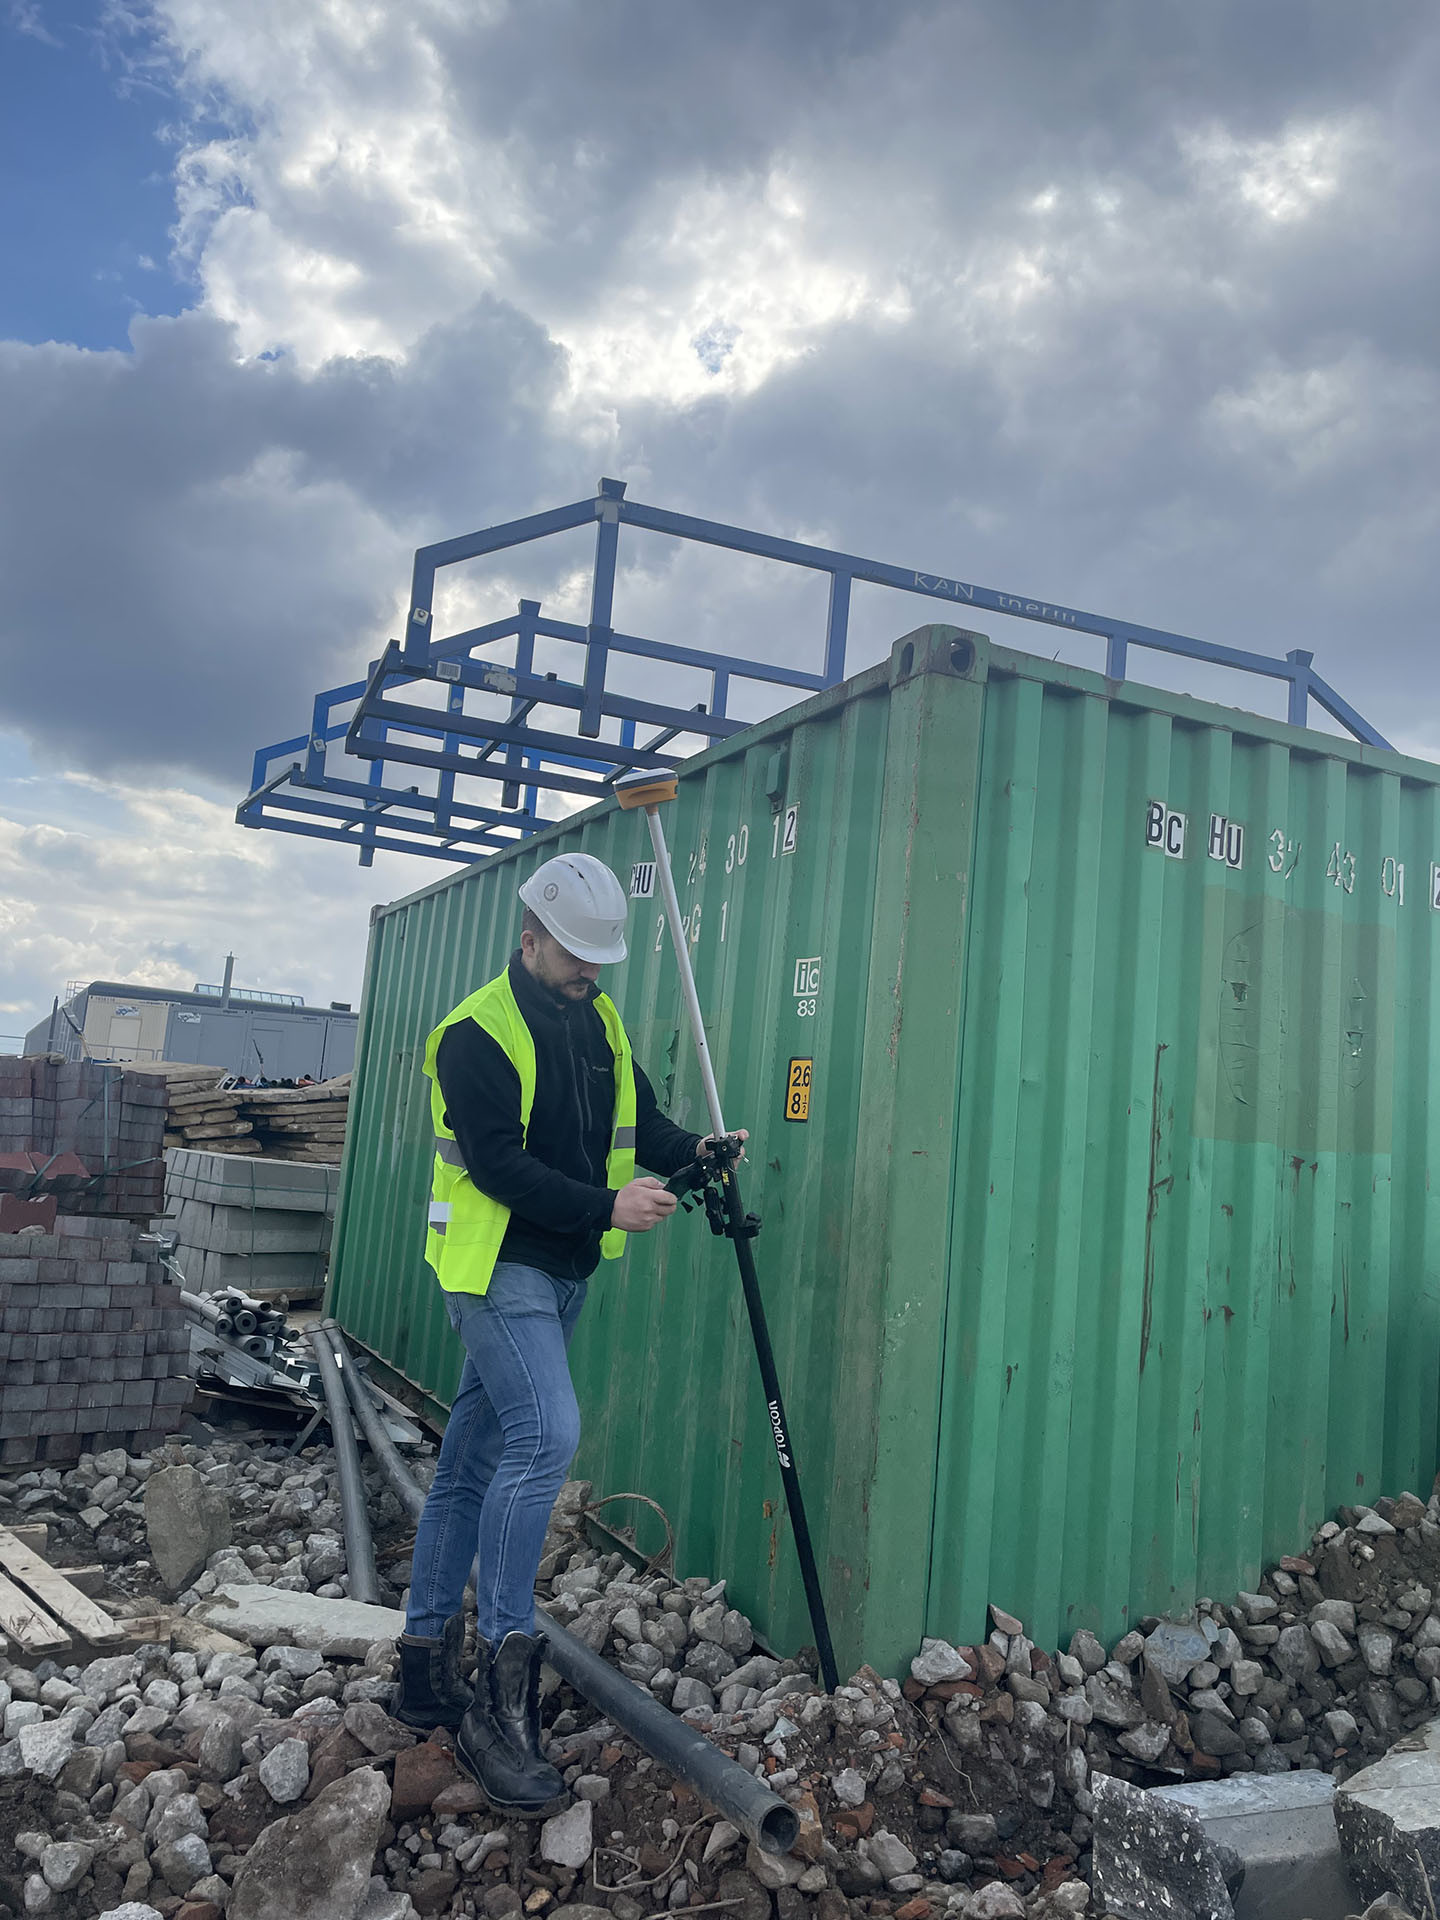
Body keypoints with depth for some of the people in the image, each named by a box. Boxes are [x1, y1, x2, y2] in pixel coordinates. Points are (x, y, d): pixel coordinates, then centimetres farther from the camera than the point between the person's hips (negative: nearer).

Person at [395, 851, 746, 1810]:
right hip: (500, 1269, -8)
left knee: (473, 1462, 13)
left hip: (564, 1273, 8)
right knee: (546, 1433, -20)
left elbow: (639, 1117, 12)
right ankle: (501, 1696, -13)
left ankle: (429, 1663, 24)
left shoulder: (601, 1020, 12)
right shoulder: (478, 1033, -13)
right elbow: (499, 1166, -20)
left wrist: (688, 1148, -8)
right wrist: (608, 1206, -25)